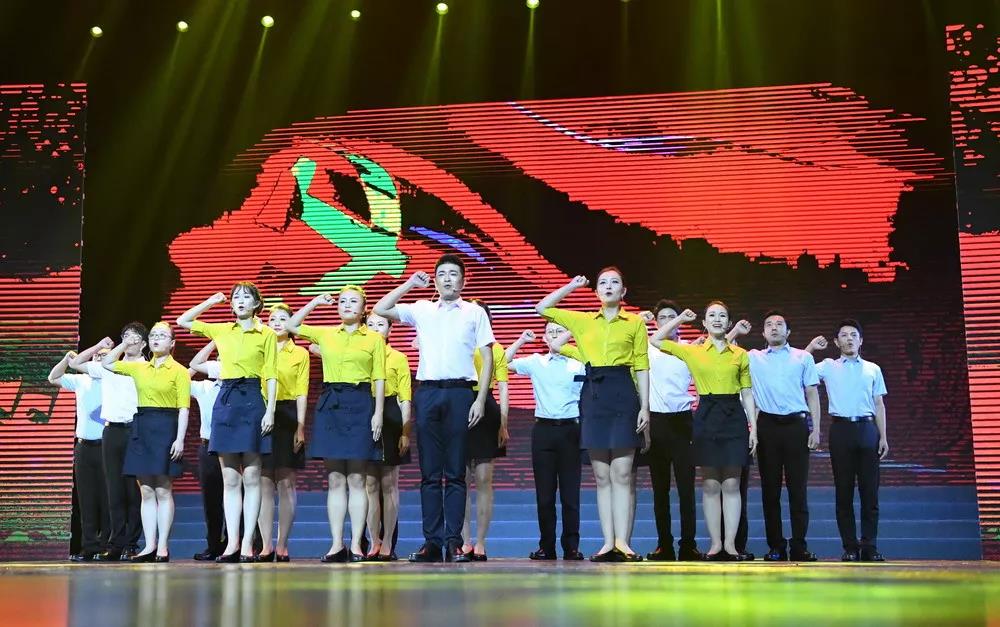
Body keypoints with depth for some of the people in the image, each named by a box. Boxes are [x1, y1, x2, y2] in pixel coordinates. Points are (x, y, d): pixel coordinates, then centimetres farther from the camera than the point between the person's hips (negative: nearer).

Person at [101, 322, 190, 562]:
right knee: (146, 492, 5)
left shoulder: (179, 371, -1)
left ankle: (163, 546, 1)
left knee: (163, 491, -3)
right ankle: (149, 545, 7)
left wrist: (180, 438, -16)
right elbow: (107, 363, 24)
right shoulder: (139, 368, 14)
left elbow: (183, 408, -7)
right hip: (140, 428, 5)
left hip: (165, 428, -5)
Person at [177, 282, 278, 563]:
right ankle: (232, 543, 5)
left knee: (251, 478, -3)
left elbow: (271, 376, -1)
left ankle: (247, 544, -1)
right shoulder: (221, 331, 14)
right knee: (230, 480, 3)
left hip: (251, 401, -4)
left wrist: (270, 411, -10)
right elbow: (183, 321, 21)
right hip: (225, 401, 4)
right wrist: (211, 302, 16)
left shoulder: (266, 334, 3)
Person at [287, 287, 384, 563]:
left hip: (359, 405, -3)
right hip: (330, 405, 3)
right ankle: (337, 544, 5)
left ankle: (356, 545, 1)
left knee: (356, 479, -2)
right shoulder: (325, 334, 13)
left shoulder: (374, 338, 5)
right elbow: (291, 325, 18)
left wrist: (378, 413, -8)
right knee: (335, 480, 3)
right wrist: (315, 302, 13)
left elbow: (379, 379, 1)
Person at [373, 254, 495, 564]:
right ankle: (431, 541, 3)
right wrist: (410, 284, 10)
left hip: (460, 392, -2)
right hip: (427, 391, 2)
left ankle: (454, 541, 1)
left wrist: (480, 399, -4)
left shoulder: (475, 313, 8)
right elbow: (380, 309, 12)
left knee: (455, 472, -1)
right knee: (430, 472, 2)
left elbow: (487, 358, 5)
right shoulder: (421, 310, 14)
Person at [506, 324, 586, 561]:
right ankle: (546, 546, 9)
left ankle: (571, 546, 6)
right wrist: (521, 341, 4)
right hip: (543, 428, 1)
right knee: (544, 492, 3)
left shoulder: (579, 365, 5)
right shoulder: (535, 363, 9)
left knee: (570, 492, 0)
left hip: (570, 429, -1)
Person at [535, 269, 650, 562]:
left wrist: (645, 406, -3)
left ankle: (623, 541, -6)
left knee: (622, 473, -6)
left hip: (623, 394, -3)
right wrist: (571, 286, 17)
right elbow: (543, 308, 19)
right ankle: (608, 542, 4)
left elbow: (642, 367, 5)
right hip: (593, 394, 3)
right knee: (601, 475, 3)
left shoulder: (635, 323, 8)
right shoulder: (584, 322, 16)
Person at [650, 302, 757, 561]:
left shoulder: (740, 355, 8)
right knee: (710, 484, 2)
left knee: (731, 484, 0)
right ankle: (715, 543, 7)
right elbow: (656, 340, 10)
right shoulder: (692, 352, 8)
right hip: (706, 417, 0)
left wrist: (753, 428, 2)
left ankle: (730, 543, 4)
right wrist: (681, 318, 11)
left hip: (734, 418, 0)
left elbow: (747, 394, 9)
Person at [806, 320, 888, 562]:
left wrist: (883, 437, 5)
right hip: (841, 429, -1)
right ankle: (850, 547, 4)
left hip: (867, 429, 1)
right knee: (844, 491, 0)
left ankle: (869, 546, 4)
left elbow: (879, 405, 12)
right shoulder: (828, 367, 11)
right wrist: (810, 348, 5)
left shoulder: (873, 369, 14)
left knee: (870, 491, -1)